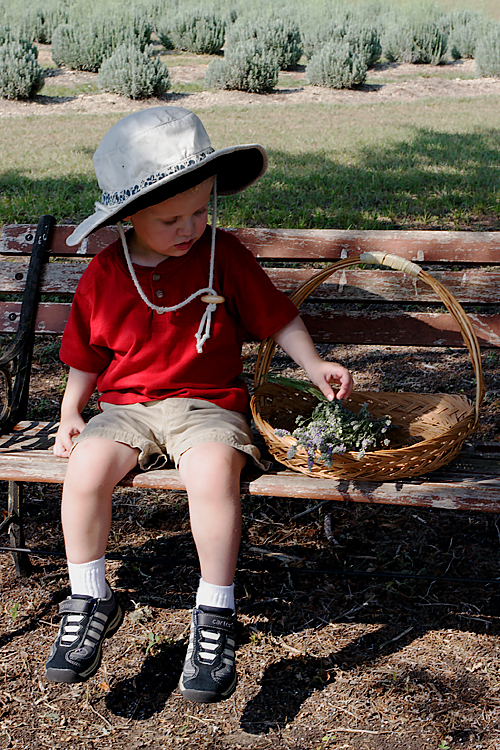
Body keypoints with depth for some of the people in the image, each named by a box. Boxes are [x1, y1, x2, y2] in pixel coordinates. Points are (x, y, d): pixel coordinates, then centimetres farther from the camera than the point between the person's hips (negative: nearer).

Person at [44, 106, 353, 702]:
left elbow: (274, 315, 7)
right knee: (85, 470, -26)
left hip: (208, 402, -2)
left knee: (214, 471, -34)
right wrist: (70, 412, 7)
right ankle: (90, 602, -4)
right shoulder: (105, 274, 3)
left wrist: (314, 366, -4)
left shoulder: (224, 255, 0)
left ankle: (215, 614, -17)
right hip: (126, 406, 2)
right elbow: (86, 356, 15)